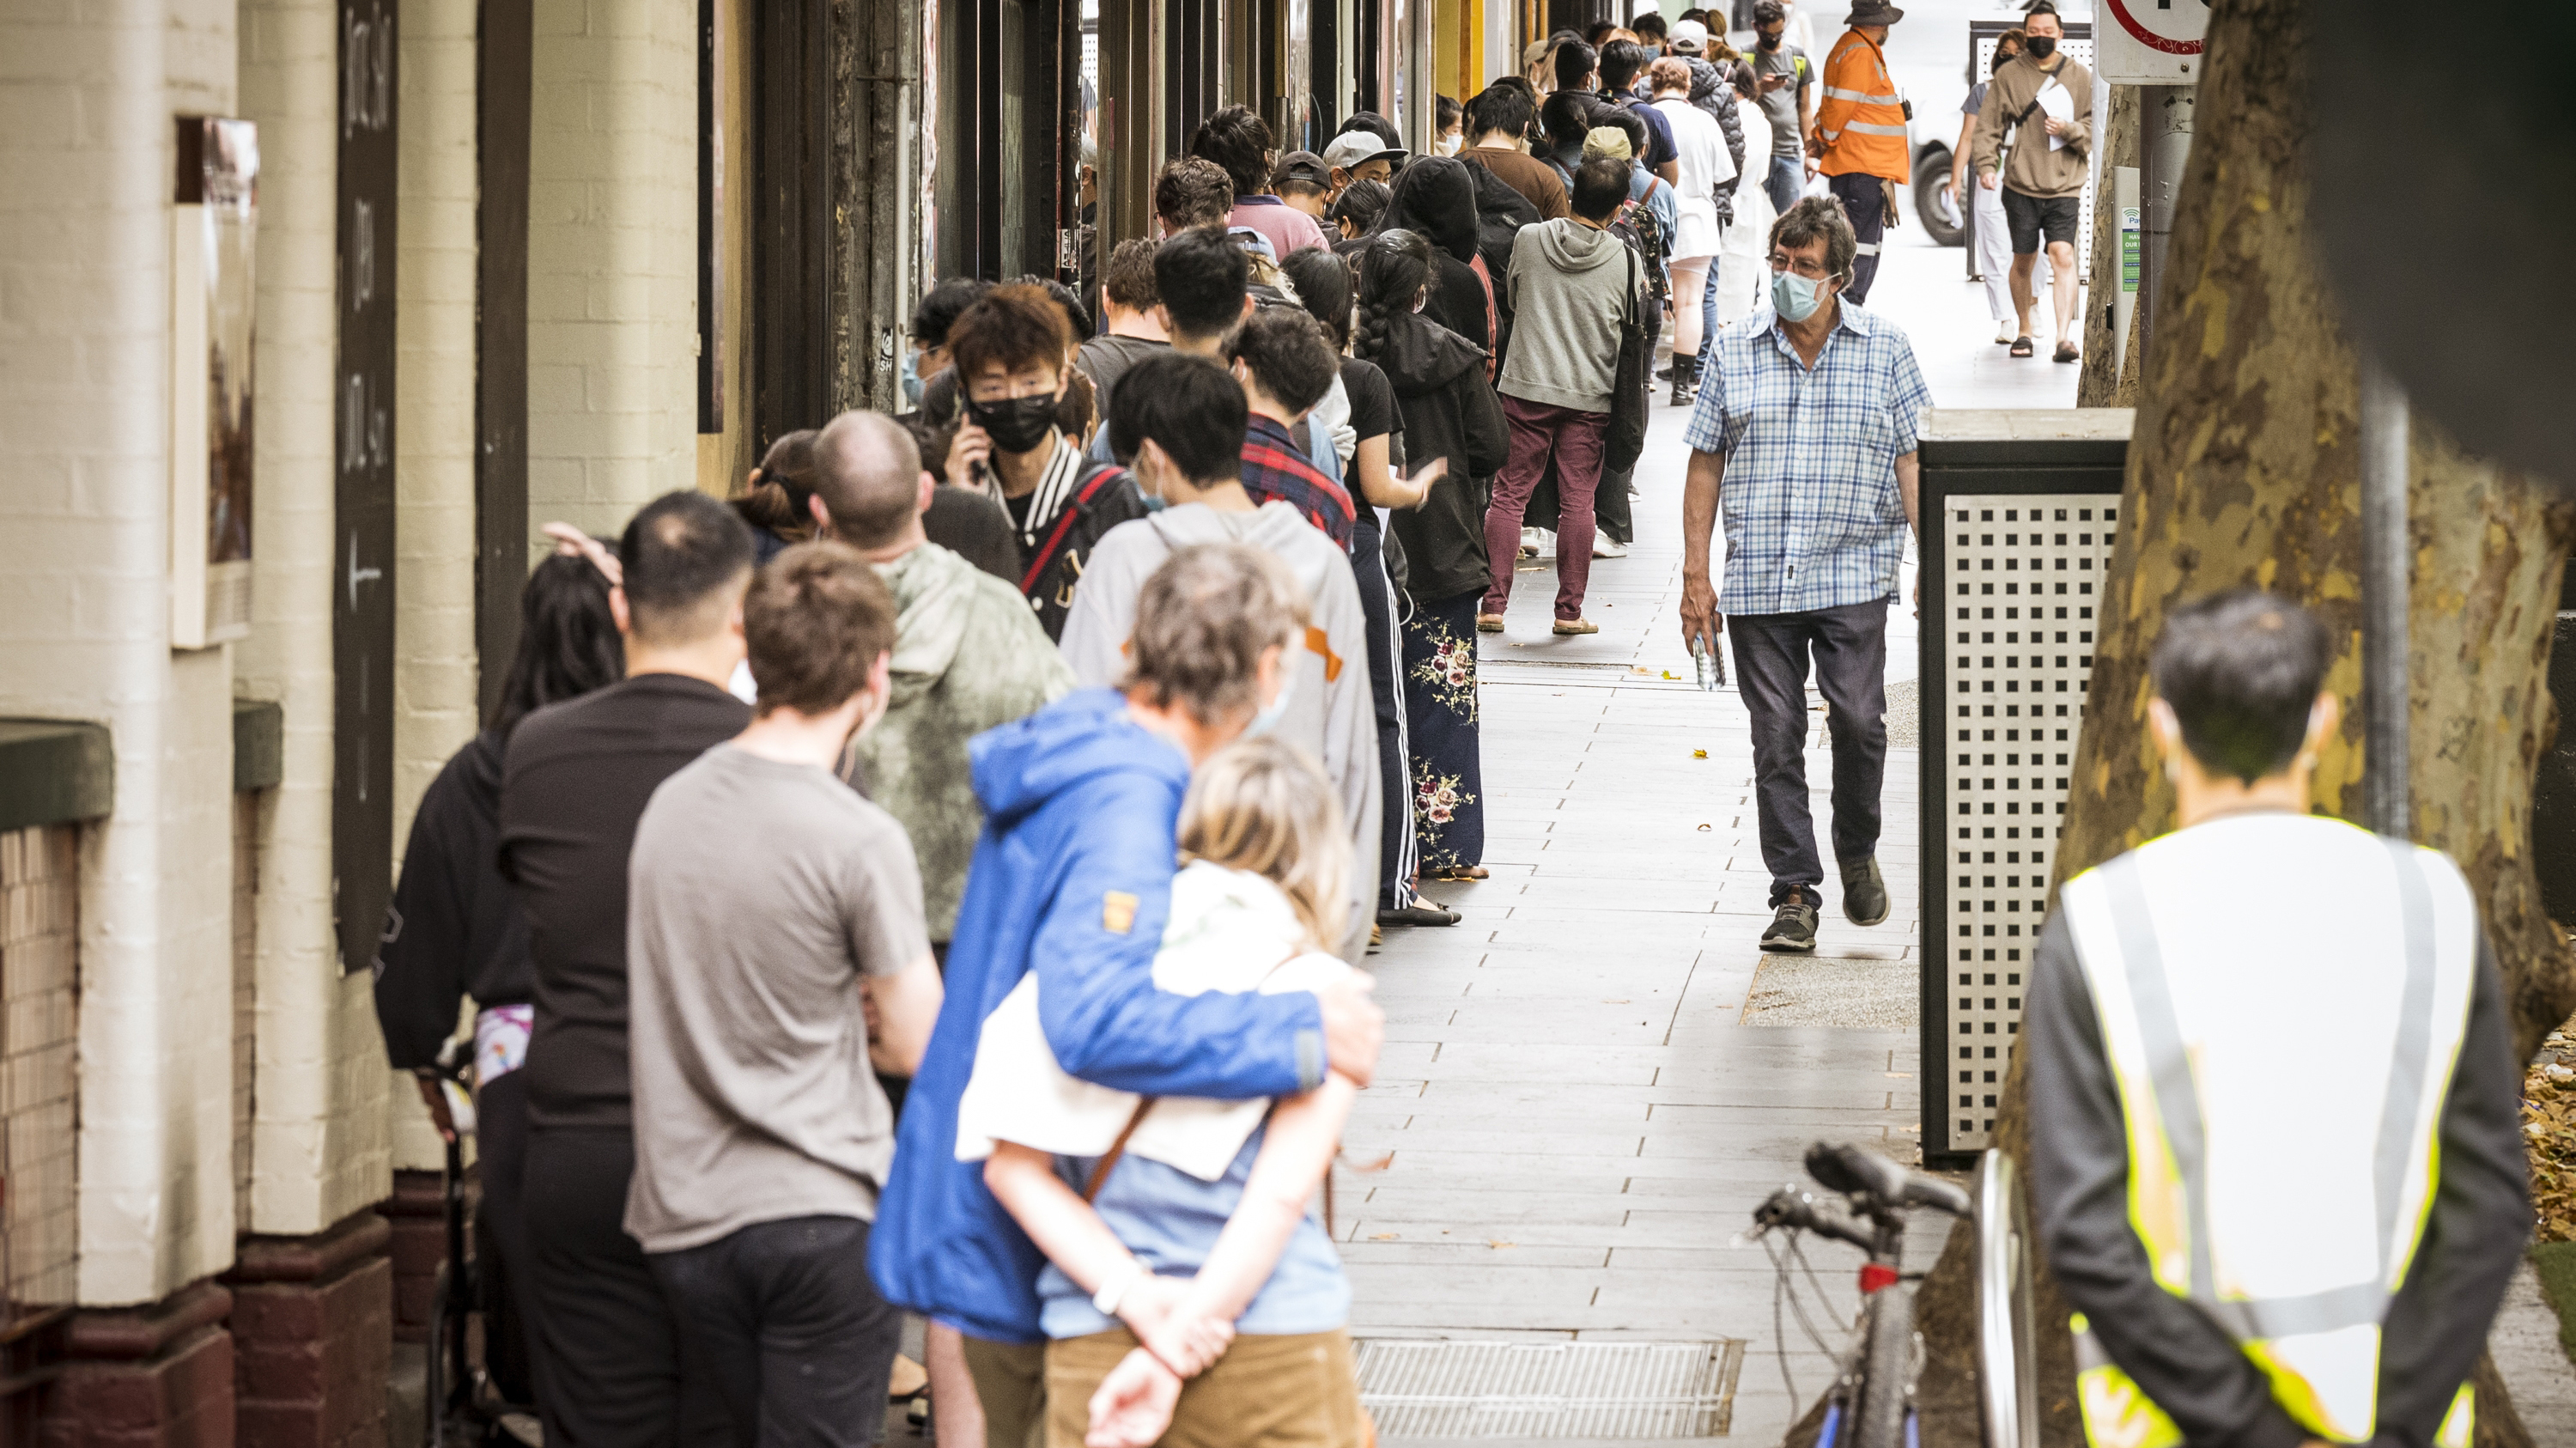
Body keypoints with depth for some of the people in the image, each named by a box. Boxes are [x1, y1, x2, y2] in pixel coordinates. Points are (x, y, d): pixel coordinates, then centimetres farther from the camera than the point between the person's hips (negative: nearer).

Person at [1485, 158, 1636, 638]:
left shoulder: (1530, 240, -3)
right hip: (1590, 395, 0)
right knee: (1577, 501, 5)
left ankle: (1493, 604, 3)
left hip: (1526, 387, 0)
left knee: (1509, 495, 5)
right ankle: (1570, 610, 8)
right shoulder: (1625, 260, -6)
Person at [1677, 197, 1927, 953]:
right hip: (1757, 579, 1)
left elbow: (1913, 461, 5)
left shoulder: (1883, 348, 4)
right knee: (1776, 740, 1)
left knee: (1859, 721, -9)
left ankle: (1857, 853, 17)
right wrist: (1694, 575, 5)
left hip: (1853, 574, -1)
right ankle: (1794, 892, 7)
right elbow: (1705, 465, 10)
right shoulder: (1735, 351, 7)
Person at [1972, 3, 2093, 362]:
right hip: (2021, 185, 1)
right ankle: (2024, 331, 28)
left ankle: (2064, 336, -20)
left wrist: (2070, 130, -13)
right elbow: (1989, 126, 3)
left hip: (2064, 186, -1)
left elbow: (2097, 126, 6)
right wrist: (1987, 166, -11)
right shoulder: (2007, 75, 4)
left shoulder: (2079, 75, 5)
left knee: (2063, 256, -15)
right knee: (2023, 261, 10)